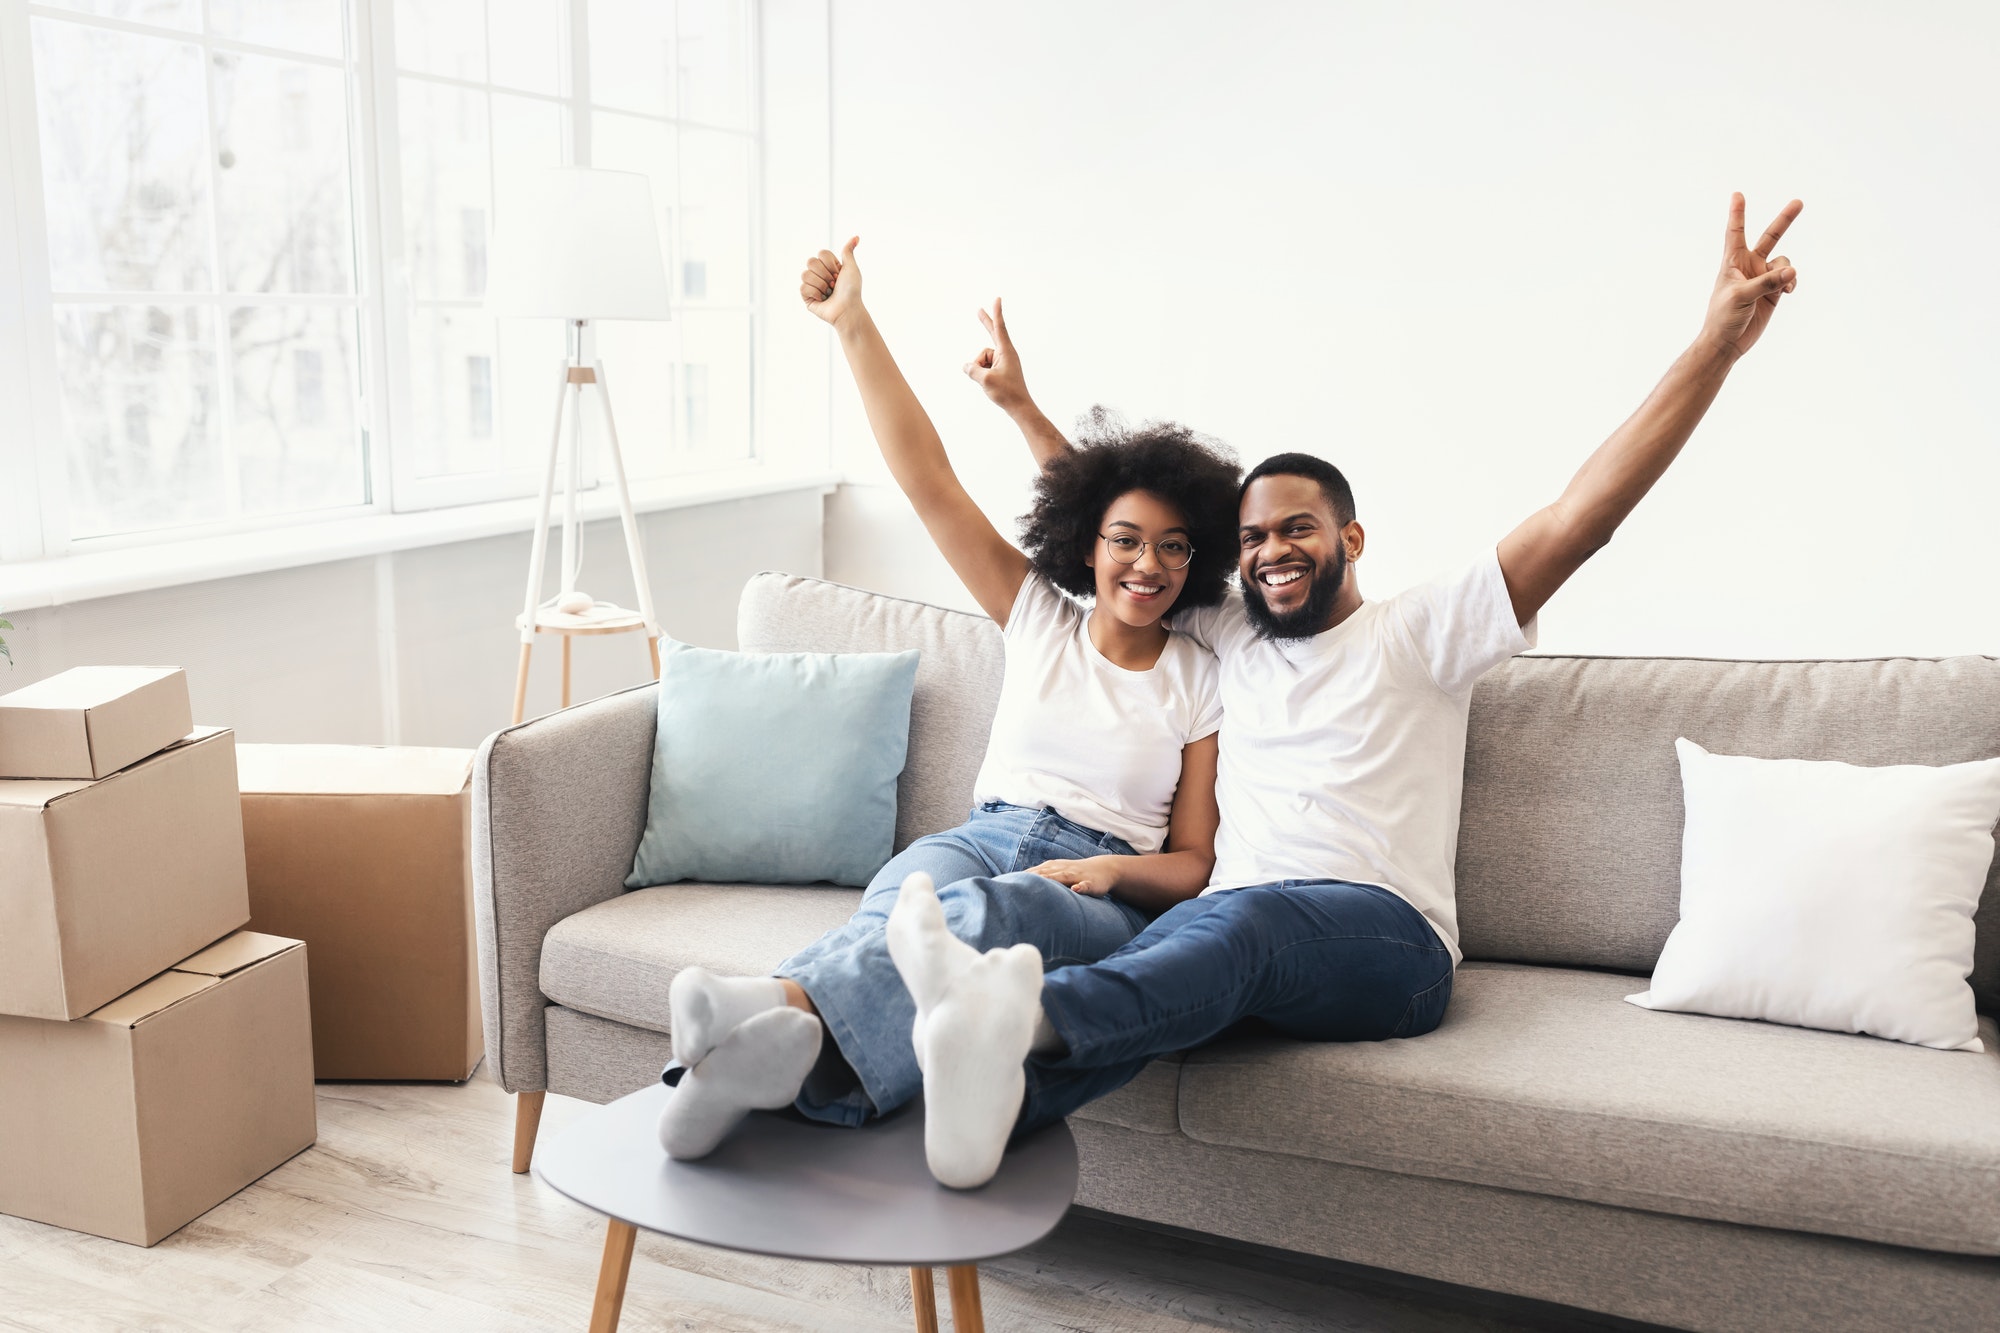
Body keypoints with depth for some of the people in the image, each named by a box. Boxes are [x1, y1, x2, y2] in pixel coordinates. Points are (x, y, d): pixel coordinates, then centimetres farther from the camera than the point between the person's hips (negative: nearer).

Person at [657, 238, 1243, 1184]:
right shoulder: (1037, 618, 17)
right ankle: (776, 1045, -69)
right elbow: (927, 479, 9)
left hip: (1104, 888, -2)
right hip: (982, 838, 2)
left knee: (995, 908, -41)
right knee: (912, 896, -39)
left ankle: (787, 1010, -70)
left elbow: (1192, 861, 10)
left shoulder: (1202, 680, 13)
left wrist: (1112, 870, -13)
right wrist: (853, 325, 3)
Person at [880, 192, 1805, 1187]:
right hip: (1233, 934, 4)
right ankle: (999, 1092, -64)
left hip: (1381, 933, -4)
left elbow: (1576, 520, 3)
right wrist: (1022, 408, 34)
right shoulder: (1225, 639, 28)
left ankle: (1023, 1012, -67)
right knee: (1147, 984, -35)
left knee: (1236, 922, -41)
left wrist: (1716, 345, -5)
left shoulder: (1419, 634, 14)